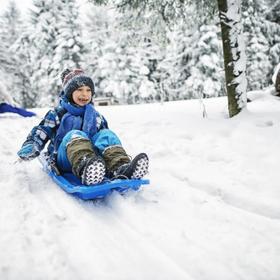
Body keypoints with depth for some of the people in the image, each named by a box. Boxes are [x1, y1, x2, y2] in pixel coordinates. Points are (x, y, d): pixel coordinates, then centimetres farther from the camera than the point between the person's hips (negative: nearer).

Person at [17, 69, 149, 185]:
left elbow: (105, 138, 27)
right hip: (65, 159, -2)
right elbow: (40, 133, 10)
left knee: (106, 135, -22)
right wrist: (29, 149, -10)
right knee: (74, 135, -33)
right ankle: (85, 169, -67)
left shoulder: (96, 116, 24)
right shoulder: (58, 114, 14)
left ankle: (121, 168, -51)